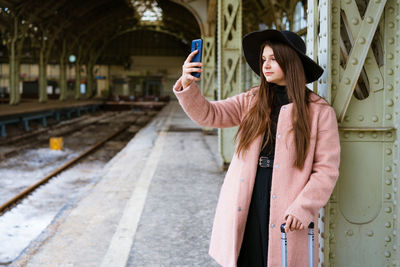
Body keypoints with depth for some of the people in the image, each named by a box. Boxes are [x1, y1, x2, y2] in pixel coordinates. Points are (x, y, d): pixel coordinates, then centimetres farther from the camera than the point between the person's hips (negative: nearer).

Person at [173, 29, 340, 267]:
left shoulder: (319, 111, -2)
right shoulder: (251, 101, 10)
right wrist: (188, 86, -19)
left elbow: (327, 169, -5)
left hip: (286, 216, -3)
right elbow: (209, 114, -1)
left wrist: (302, 209, -14)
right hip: (246, 209, 3)